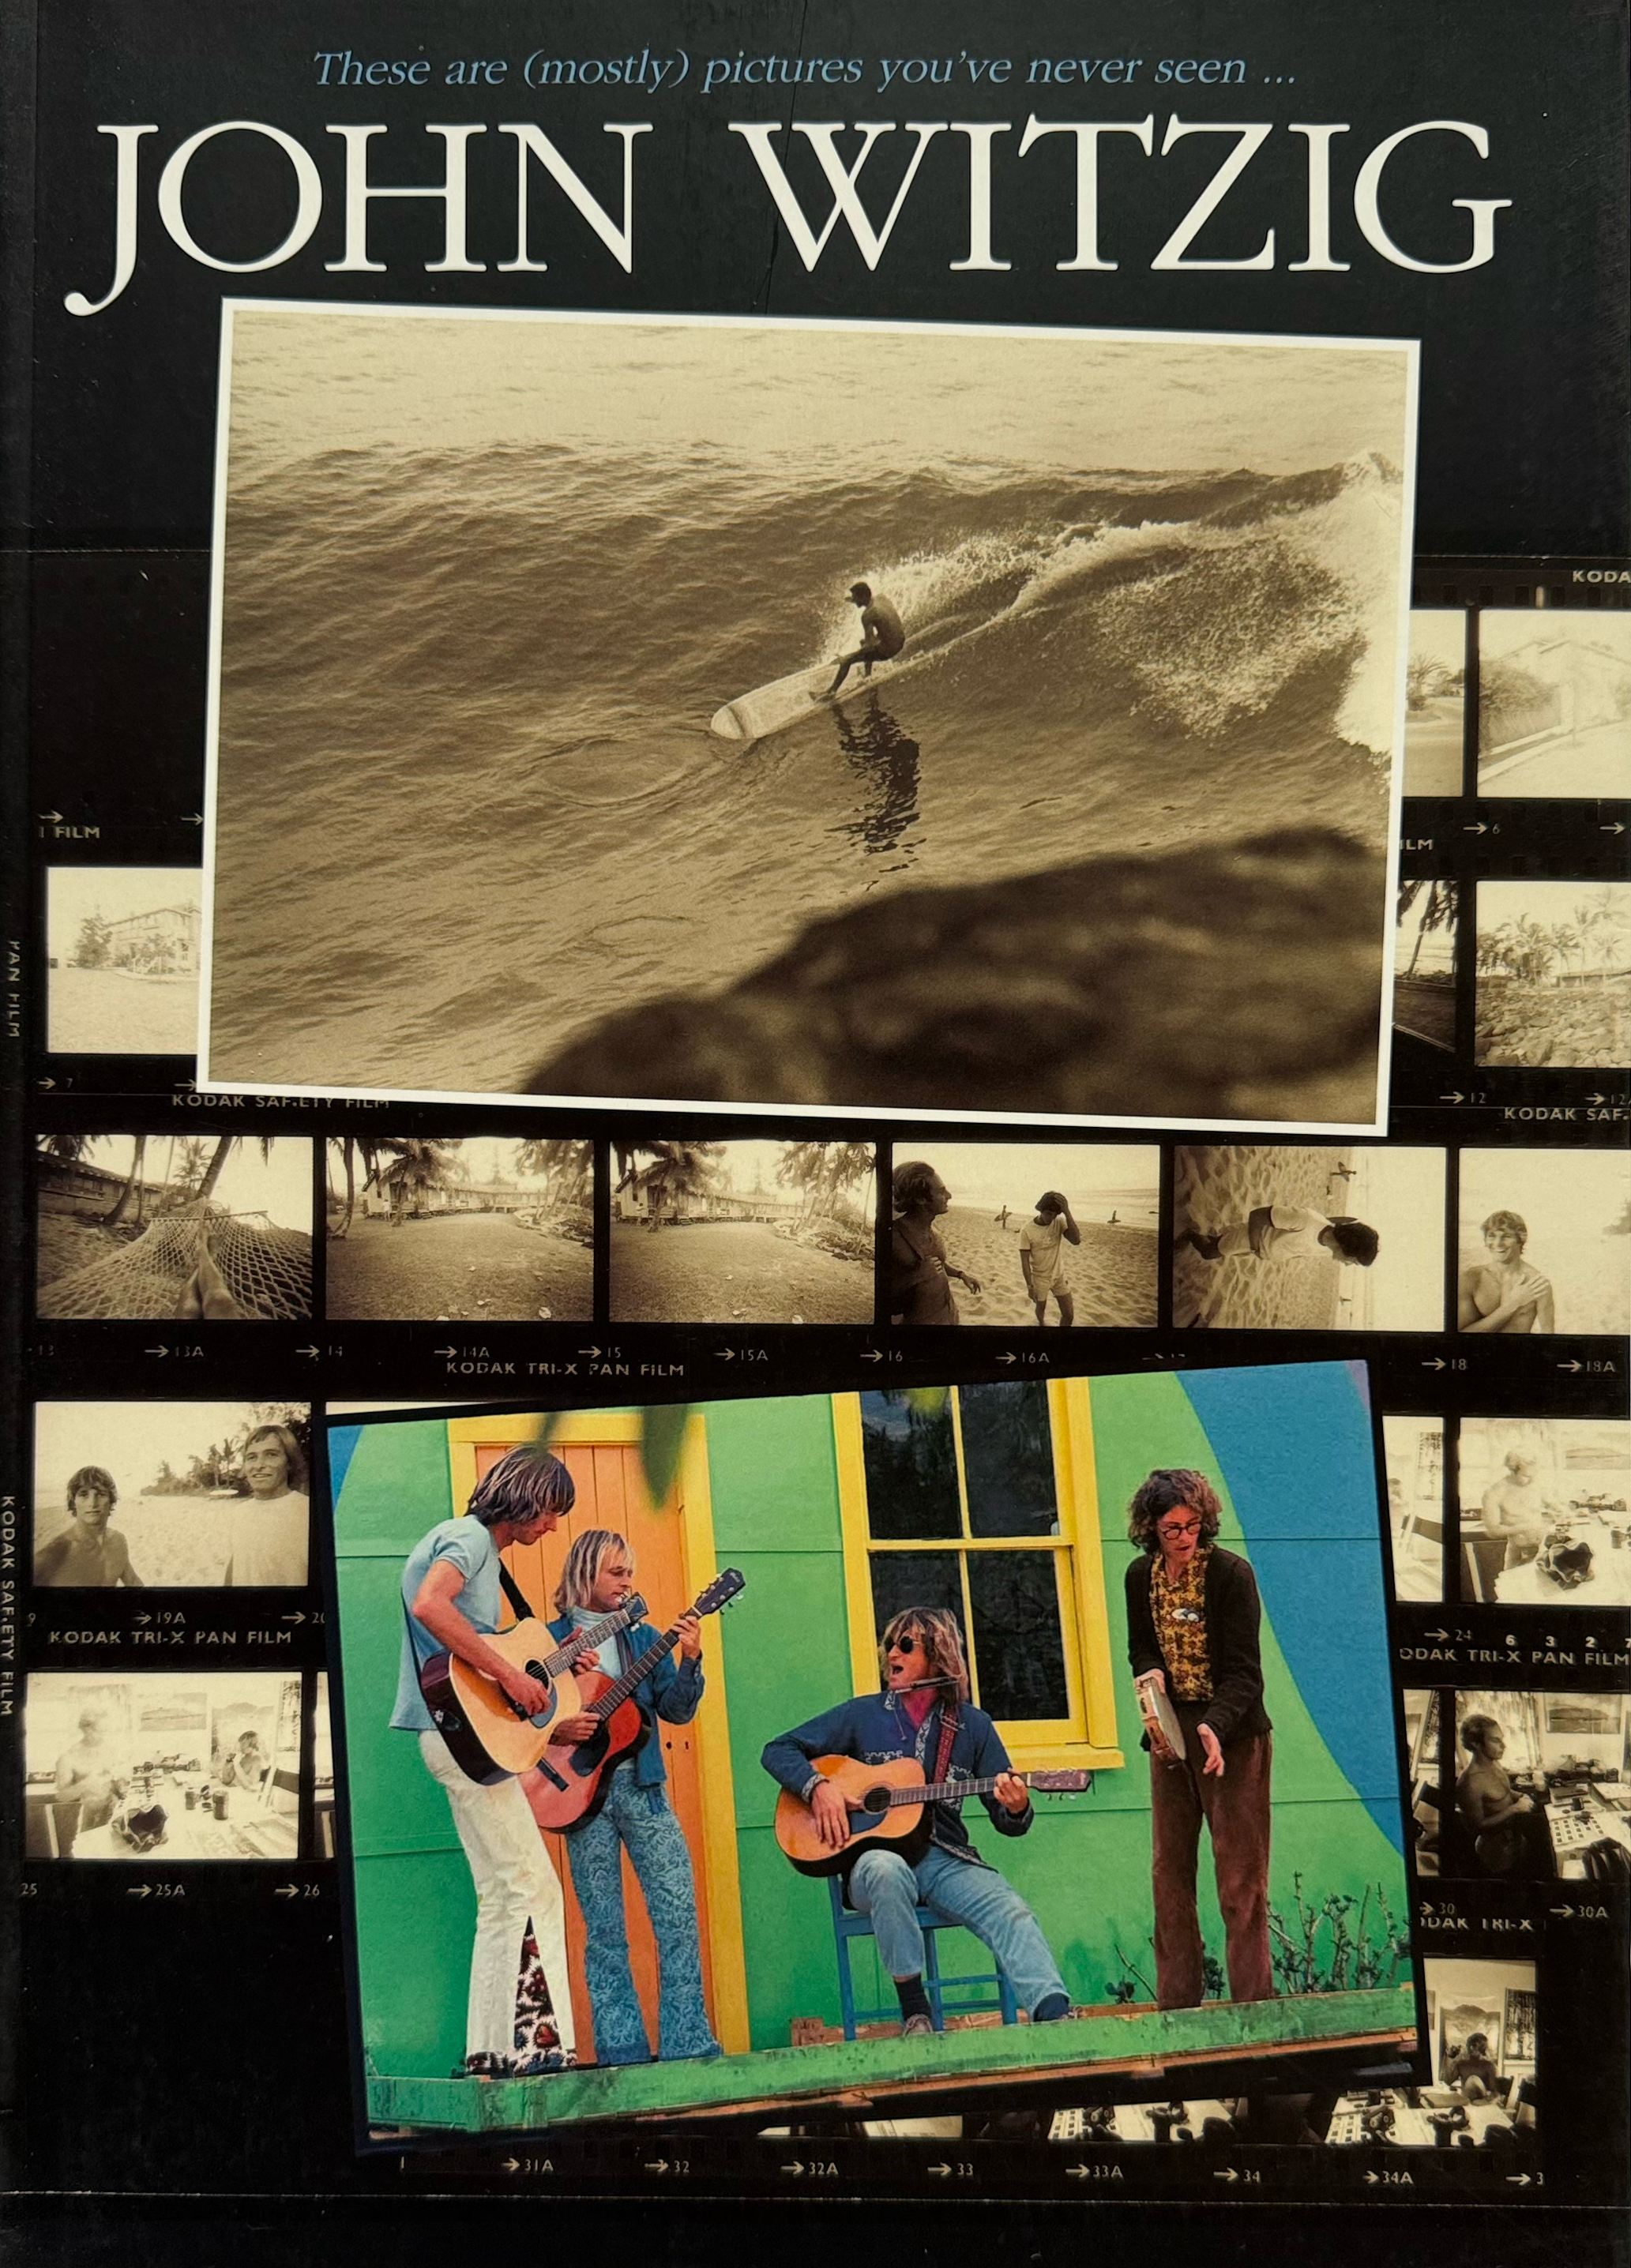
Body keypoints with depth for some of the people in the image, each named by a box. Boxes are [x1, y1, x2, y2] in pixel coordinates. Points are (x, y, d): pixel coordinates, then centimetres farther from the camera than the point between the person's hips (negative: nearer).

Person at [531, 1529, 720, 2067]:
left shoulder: (642, 1637, 12)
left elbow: (677, 1710, 4)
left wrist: (689, 1661, -12)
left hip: (642, 1787, 2)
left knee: (679, 1914, -6)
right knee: (604, 1932, 2)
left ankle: (688, 2046, 1)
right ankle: (624, 2053, 11)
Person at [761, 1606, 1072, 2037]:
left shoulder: (971, 1725, 11)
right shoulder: (863, 1714, 10)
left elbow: (1009, 1824, 11)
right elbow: (777, 1750, 10)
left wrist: (1016, 1807, -15)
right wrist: (819, 1788, -9)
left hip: (946, 1860, 1)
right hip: (876, 1856, -1)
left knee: (1012, 1914, -29)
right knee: (885, 1869, -38)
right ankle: (914, 2009, -25)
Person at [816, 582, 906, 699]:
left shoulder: (867, 615, -25)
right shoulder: (881, 597, -2)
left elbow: (870, 645, -25)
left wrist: (845, 658, -16)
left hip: (888, 649, -8)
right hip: (901, 640, 8)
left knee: (846, 661, 1)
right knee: (864, 641, 35)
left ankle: (831, 692, 11)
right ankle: (868, 677, 37)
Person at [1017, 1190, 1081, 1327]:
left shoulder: (1060, 1223, -12)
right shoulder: (1027, 1230, -21)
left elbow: (1076, 1240, -29)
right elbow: (1025, 1261, -15)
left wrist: (1067, 1212, -34)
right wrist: (1030, 1286, -16)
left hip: (1059, 1276, 2)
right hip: (1040, 1278, -2)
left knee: (1069, 1315, 1)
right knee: (1041, 1307, 20)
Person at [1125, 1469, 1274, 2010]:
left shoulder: (1232, 1573, -13)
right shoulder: (1140, 1576, 3)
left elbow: (1244, 1671, -17)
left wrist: (1215, 1727, -33)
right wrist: (1151, 1674, -8)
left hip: (1231, 1737, -5)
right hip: (1168, 1736, 5)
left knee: (1240, 1874, -3)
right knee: (1169, 1870, 7)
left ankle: (1253, 2001, 5)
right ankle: (1176, 2001, 16)